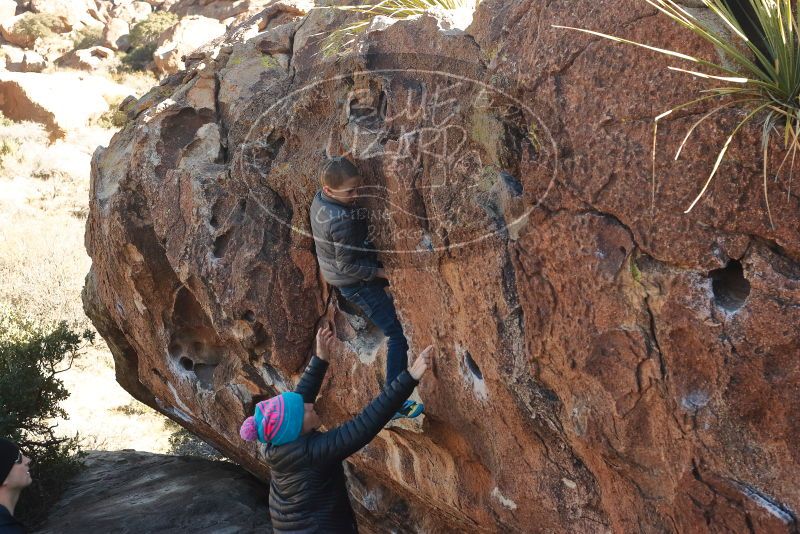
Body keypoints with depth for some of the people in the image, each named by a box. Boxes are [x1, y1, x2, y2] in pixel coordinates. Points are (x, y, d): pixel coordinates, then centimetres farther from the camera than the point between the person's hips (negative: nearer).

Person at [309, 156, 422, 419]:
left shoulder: (319, 198, -6)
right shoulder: (342, 221, -34)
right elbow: (348, 265, -26)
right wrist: (381, 273, -18)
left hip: (335, 276, 10)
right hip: (357, 283, -10)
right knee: (397, 335, -5)